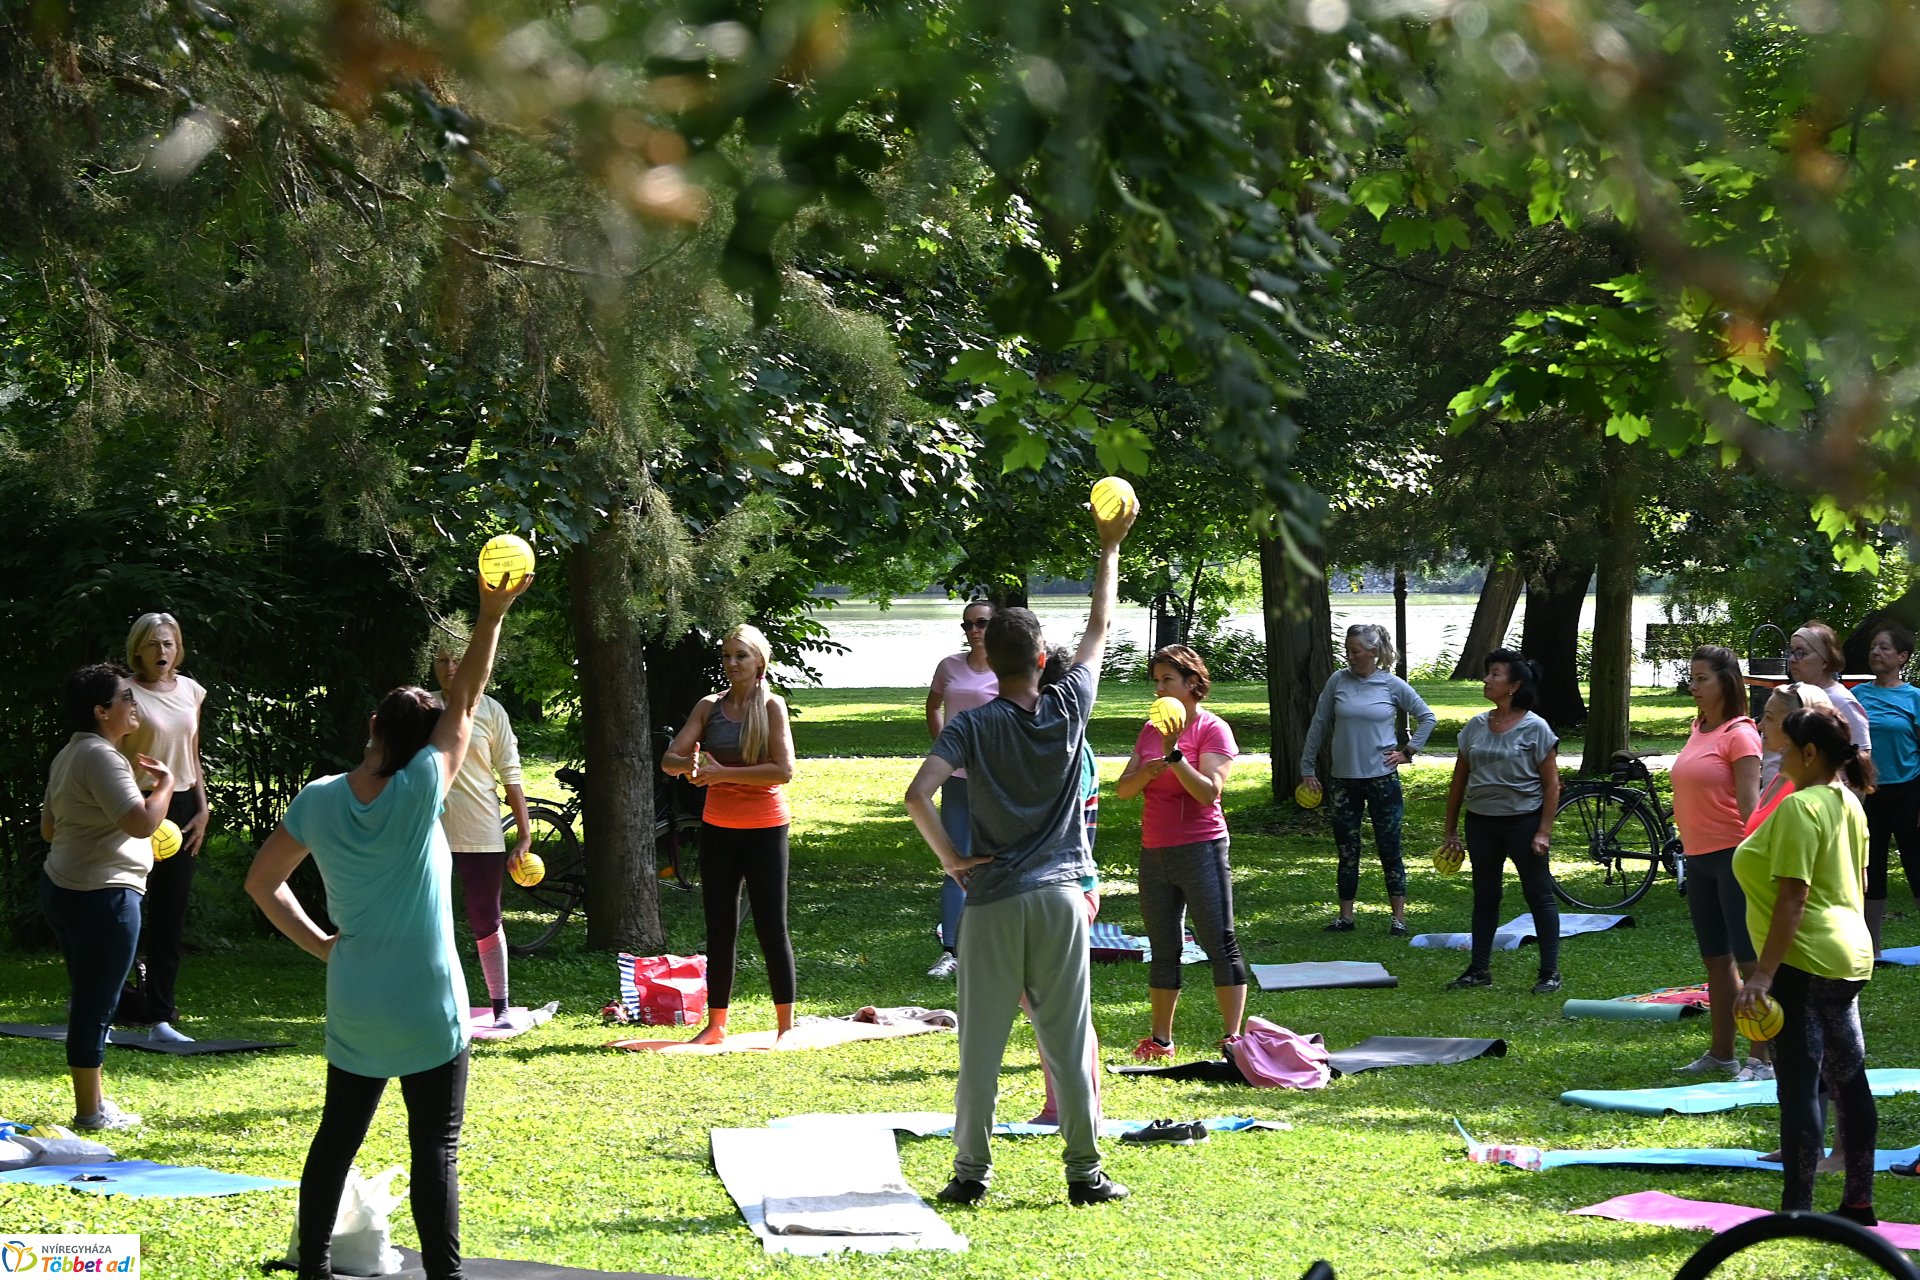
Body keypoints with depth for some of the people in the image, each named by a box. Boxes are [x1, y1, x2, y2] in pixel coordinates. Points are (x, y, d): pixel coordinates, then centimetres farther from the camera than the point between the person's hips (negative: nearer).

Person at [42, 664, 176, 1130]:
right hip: (102, 894, -11)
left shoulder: (69, 756, 14)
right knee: (96, 1004, -3)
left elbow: (48, 828, 23)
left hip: (63, 887, 11)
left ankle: (94, 1101, 24)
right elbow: (142, 822, -27)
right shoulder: (101, 756, -18)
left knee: (89, 1001, 17)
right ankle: (90, 1110, 3)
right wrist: (165, 782, -10)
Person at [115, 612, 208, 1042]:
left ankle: (160, 1016, 9)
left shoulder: (190, 691, 10)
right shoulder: (130, 694, -7)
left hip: (183, 807, 5)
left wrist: (203, 810, 9)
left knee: (171, 915, 6)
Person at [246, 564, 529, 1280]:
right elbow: (464, 702, -7)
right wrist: (491, 616, -2)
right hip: (428, 1011, -4)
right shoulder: (419, 791, -15)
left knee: (337, 1136, 16)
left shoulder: (319, 800, -3)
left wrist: (318, 944, 9)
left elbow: (263, 882, 5)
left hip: (353, 1010, 4)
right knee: (435, 1148, 0)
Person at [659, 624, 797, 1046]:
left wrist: (723, 773, -21)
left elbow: (783, 770, -18)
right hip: (718, 828, 4)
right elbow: (669, 759, -1)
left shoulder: (771, 707, -7)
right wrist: (688, 765, -24)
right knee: (719, 929, 7)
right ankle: (715, 1025, 13)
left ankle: (786, 1025, 6)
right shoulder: (710, 707, 5)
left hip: (765, 829, -4)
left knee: (771, 928, -1)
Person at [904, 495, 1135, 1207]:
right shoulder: (1069, 709, 0)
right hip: (1059, 896, 1)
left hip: (992, 901, -1)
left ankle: (972, 1171, 6)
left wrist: (950, 859, -7)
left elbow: (917, 794, -20)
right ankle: (1085, 1172, 6)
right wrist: (1110, 549, 25)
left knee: (981, 1042, 4)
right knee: (1068, 1040, 4)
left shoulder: (973, 727, -6)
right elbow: (1100, 627, 15)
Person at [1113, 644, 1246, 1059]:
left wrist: (1174, 756, -24)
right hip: (1155, 852, 6)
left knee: (1220, 944, -6)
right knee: (1163, 950, 11)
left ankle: (1233, 1037, -6)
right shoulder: (1150, 731, 12)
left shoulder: (1213, 729, -5)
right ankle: (1160, 1040, 18)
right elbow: (1123, 789, 7)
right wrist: (1148, 771, -12)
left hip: (1201, 850, -6)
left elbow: (1209, 791, -16)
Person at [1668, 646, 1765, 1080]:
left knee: (1749, 959, -6)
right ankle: (1721, 1053, 23)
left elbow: (1749, 804, -16)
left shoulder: (1739, 735, -11)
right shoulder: (1698, 731, 13)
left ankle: (1762, 1059, -4)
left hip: (1733, 856, -9)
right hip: (1699, 857, 9)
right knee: (1716, 960, 15)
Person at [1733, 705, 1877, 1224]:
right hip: (1850, 956, 10)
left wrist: (1764, 973, -23)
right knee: (1849, 1080, 14)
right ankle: (1858, 1201, 21)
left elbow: (1793, 897, -23)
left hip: (1803, 961, -10)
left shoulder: (1799, 807, -18)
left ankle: (1796, 1211, -4)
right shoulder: (1848, 803, 11)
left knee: (1798, 1084, -6)